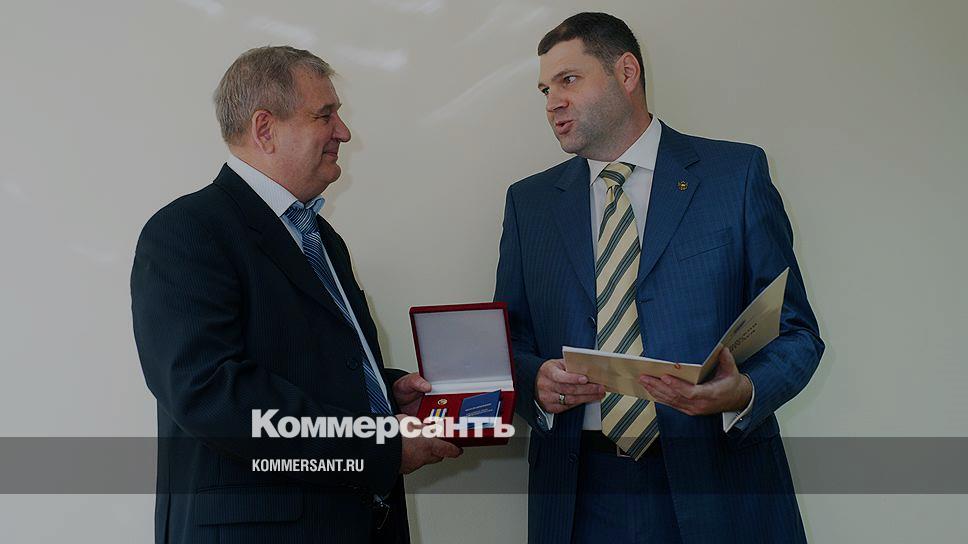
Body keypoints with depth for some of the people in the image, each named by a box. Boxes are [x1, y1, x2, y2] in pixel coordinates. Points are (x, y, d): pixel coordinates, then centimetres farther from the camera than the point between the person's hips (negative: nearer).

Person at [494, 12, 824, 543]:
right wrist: (536, 381, -12)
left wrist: (743, 392, -21)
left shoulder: (737, 173, -1)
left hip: (716, 488, -2)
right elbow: (511, 340, 10)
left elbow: (795, 333, -2)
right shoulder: (528, 201, 8)